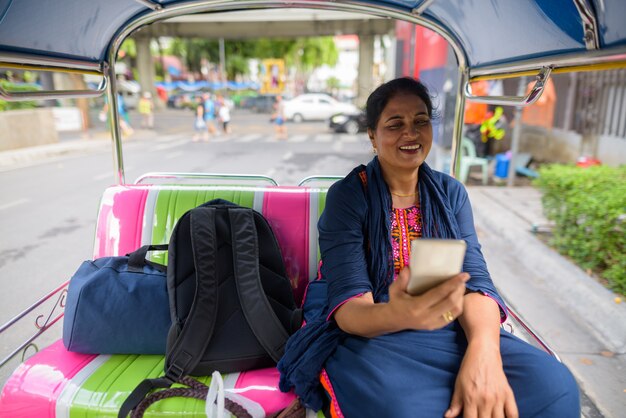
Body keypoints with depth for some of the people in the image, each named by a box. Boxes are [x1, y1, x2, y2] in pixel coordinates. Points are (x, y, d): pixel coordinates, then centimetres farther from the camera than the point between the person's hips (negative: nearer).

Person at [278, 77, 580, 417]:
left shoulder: (451, 192, 6)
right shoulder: (348, 194, -8)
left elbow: (474, 277, -5)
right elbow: (347, 305, -16)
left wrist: (483, 347, -27)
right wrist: (396, 315, -40)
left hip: (446, 329, 5)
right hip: (364, 334, -4)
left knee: (554, 385, -20)